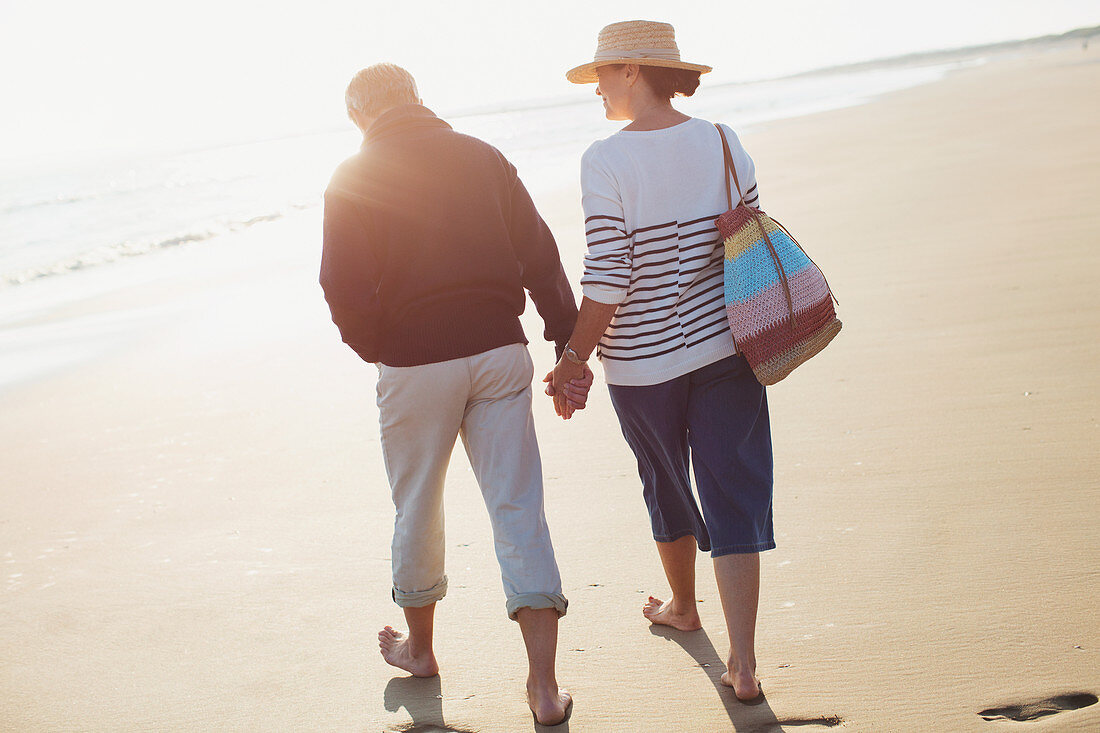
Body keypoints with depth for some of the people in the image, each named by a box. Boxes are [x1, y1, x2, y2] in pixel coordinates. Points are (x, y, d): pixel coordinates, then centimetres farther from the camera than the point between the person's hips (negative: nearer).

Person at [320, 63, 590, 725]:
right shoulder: (483, 156, 8)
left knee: (418, 508, 17)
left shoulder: (354, 179, -1)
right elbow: (541, 256, 4)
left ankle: (420, 645, 38)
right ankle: (545, 687, -1)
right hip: (500, 350, 2)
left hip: (413, 364, -2)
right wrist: (569, 348, 5)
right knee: (519, 510, 2)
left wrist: (375, 349, 9)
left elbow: (345, 289, -9)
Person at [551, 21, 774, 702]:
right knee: (735, 497, 6)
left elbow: (607, 281, -18)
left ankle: (682, 605, 45)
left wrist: (575, 357, -6)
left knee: (666, 485, 21)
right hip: (724, 347, 3)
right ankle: (744, 664, 4)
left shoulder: (607, 161, -16)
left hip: (642, 363, -2)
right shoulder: (724, 145, -2)